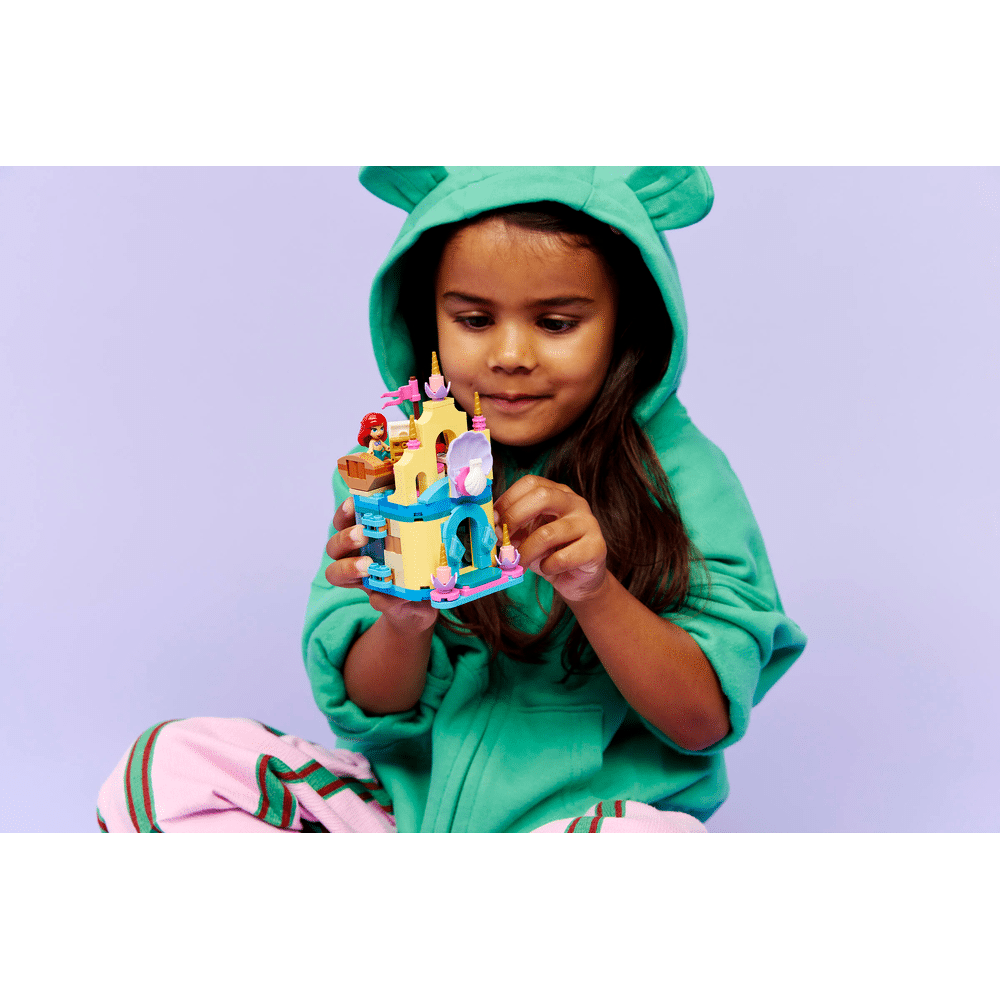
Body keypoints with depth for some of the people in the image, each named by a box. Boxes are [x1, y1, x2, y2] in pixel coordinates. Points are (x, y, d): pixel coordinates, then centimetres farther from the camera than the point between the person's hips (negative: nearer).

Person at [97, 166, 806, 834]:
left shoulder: (677, 471, -8)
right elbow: (367, 710, -2)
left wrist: (596, 592, -28)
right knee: (166, 767, -10)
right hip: (409, 796, 2)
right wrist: (402, 623, -25)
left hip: (593, 810, -2)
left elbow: (707, 720, -12)